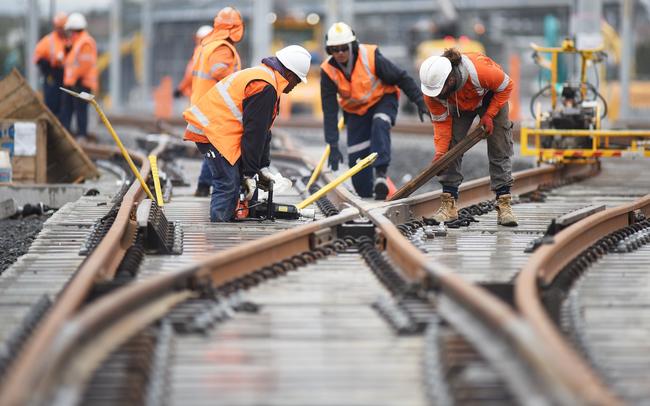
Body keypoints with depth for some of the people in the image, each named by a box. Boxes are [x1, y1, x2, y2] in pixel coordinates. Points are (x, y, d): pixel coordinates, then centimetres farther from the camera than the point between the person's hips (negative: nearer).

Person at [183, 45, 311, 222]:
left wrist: (262, 167, 22)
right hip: (213, 130, -11)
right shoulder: (265, 87, -17)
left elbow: (263, 129, 22)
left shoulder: (264, 76, 18)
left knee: (233, 182, 11)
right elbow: (254, 133, -16)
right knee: (228, 184, -14)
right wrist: (250, 173, -11)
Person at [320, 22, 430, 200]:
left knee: (379, 124, -36)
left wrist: (419, 102, -14)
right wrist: (333, 145, -20)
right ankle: (366, 197, 14)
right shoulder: (328, 71, -19)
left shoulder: (370, 57, -27)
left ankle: (381, 173, -39)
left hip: (383, 100, -3)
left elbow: (401, 78, -15)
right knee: (357, 158, -4)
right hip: (355, 111, 3)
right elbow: (329, 111, -17)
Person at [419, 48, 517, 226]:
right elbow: (441, 121, -18)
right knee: (450, 148, -10)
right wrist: (440, 152, -27)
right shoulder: (431, 87, -32)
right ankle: (449, 205, -6)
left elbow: (506, 86, -23)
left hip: (491, 98, -2)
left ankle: (503, 205, -7)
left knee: (500, 150, -9)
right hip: (459, 105, 2)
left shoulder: (479, 70, -45)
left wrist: (489, 115, -25)